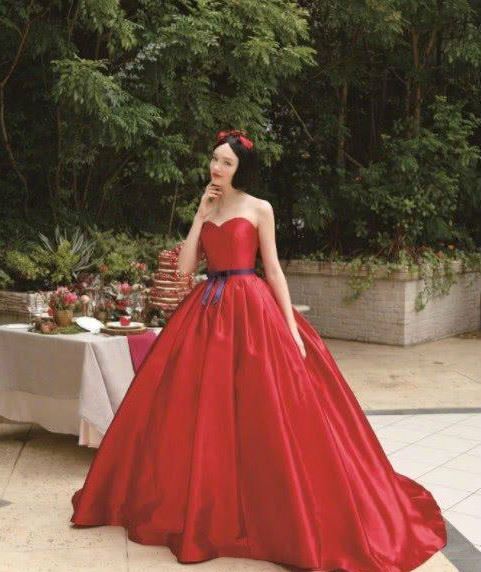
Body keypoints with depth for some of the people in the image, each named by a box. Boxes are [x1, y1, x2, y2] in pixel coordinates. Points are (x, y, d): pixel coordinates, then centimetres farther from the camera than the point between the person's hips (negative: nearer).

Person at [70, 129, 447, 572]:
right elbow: (185, 266, 5)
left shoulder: (259, 209, 1)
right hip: (207, 312, 5)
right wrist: (201, 215, 0)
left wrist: (291, 326, -9)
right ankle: (207, 502, 22)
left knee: (261, 412, -6)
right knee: (205, 411, 6)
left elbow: (273, 269, -2)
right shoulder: (206, 209, 14)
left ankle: (275, 508, 8)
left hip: (252, 311, -5)